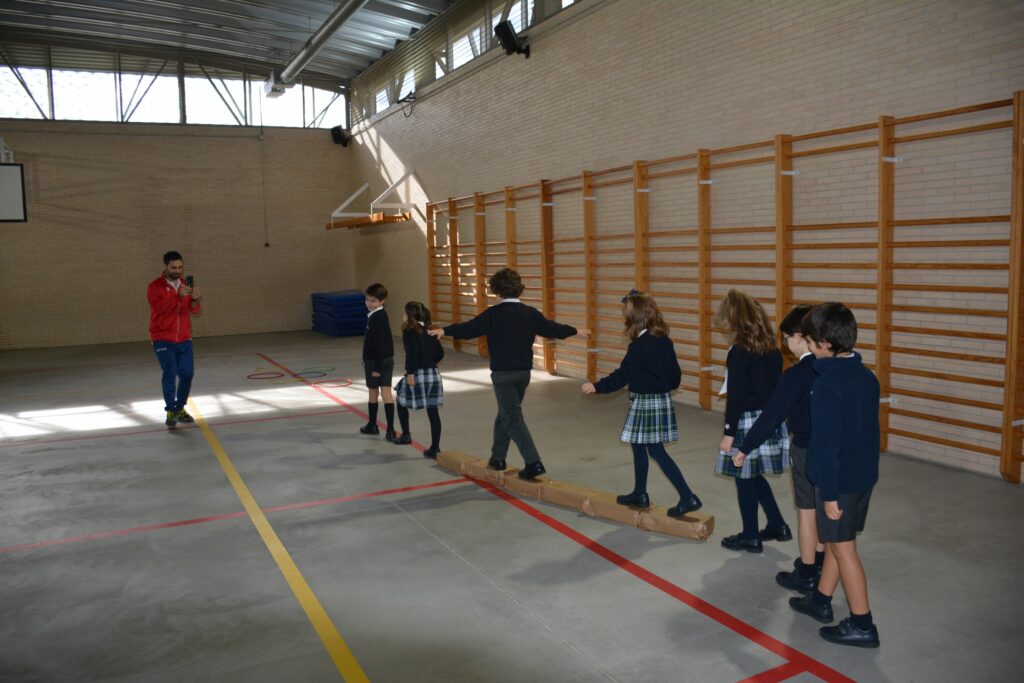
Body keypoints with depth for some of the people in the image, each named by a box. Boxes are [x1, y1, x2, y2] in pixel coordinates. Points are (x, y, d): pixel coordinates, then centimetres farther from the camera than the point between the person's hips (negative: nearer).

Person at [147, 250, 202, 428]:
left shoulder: (186, 285, 8)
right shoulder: (155, 287, -7)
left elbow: (195, 312, 2)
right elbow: (160, 309, -21)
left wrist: (196, 300, -19)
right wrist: (178, 296, -32)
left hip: (184, 339, 4)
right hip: (163, 340, -4)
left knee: (187, 373, 2)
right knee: (170, 374, -8)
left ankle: (180, 409, 19)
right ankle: (170, 412, 2)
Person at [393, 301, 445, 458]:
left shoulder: (409, 331, -7)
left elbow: (412, 352, -20)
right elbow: (440, 352, 12)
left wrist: (410, 373, -19)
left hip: (416, 375, -5)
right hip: (433, 375, 5)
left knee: (401, 402, 21)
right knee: (433, 411, 3)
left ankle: (406, 435, 27)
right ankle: (434, 448, 4)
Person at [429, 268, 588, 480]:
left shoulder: (494, 314, -12)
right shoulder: (530, 313, 3)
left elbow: (469, 328, -12)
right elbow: (552, 329, 14)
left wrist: (445, 330, 0)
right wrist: (575, 331, 31)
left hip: (503, 374, -6)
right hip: (524, 372, 6)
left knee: (512, 418, -2)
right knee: (505, 414, 20)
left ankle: (533, 463, -10)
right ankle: (497, 457, 29)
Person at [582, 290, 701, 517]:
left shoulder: (639, 345, -19)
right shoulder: (665, 341, 5)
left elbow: (622, 375, -19)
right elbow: (675, 373, 12)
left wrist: (597, 387, -16)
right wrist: (665, 387, 31)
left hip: (645, 402, -9)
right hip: (663, 399, 9)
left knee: (656, 451, -3)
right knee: (639, 445, 18)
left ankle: (688, 498, -3)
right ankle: (639, 494, 27)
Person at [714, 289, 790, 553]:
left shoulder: (739, 351, -17)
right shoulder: (771, 347, 6)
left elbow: (735, 396, -18)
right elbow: (776, 384, 11)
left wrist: (729, 433, -13)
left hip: (747, 422, -8)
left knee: (744, 478, 7)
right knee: (754, 475, 21)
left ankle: (750, 537, 18)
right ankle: (778, 526, 28)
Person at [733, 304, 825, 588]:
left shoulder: (795, 376, -20)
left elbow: (771, 416, -18)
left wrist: (744, 448, -10)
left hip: (806, 448, -6)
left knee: (806, 510, 5)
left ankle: (806, 574, 16)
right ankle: (820, 562, 33)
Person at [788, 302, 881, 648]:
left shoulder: (826, 385, -22)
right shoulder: (867, 376, 3)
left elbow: (827, 443, -22)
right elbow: (871, 429, 12)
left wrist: (829, 493, -17)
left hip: (839, 480, -8)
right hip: (865, 475, 8)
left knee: (842, 547, 4)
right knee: (836, 540, 20)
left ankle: (862, 624, 14)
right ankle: (821, 600, 34)